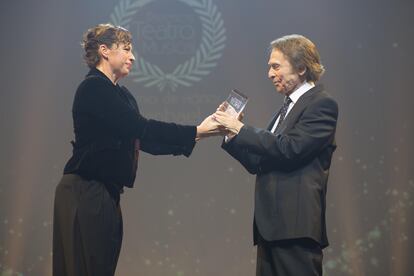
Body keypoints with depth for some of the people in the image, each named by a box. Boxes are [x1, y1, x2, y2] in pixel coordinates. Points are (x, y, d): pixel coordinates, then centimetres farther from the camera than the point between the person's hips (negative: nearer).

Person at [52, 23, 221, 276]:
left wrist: (193, 138, 3)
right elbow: (140, 127, -19)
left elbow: (146, 141, 12)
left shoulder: (121, 94, 16)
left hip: (107, 194, 9)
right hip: (85, 193, -9)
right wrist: (196, 132, -17)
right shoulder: (93, 88, -12)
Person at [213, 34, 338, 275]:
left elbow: (290, 149, -19)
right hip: (271, 227, 9)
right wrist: (231, 135, 5)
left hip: (296, 226, -9)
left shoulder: (322, 103, -6)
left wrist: (240, 129, -13)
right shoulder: (288, 107, 21)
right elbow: (259, 163, 18)